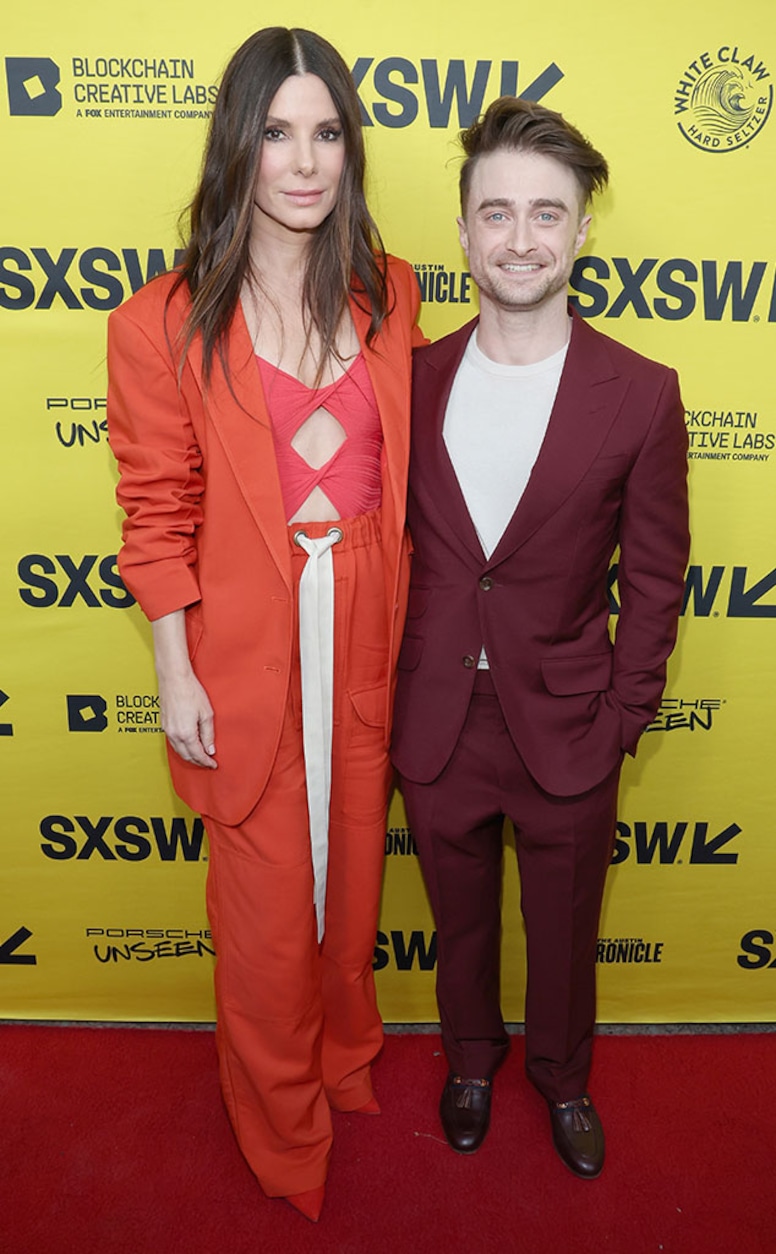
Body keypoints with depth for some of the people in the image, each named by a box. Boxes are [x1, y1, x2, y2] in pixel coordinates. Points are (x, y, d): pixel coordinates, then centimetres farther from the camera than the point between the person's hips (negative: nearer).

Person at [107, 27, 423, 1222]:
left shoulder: (389, 294, 2)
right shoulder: (167, 325, -9)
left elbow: (405, 469, 8)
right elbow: (159, 515, -6)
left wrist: (413, 625, 7)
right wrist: (175, 673, -7)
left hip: (369, 633, 4)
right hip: (248, 644, -3)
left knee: (352, 867, 21)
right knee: (268, 897, 12)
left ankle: (346, 1060, 51)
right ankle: (283, 1123, 41)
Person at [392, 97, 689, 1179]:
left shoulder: (641, 395, -10)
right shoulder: (413, 380, -4)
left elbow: (655, 581, -5)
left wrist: (618, 723, -6)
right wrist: (391, 696, 1)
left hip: (565, 728, -1)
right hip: (436, 724, 2)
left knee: (564, 930, 20)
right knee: (461, 919, 24)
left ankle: (562, 1074, 51)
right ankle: (472, 1054, 53)